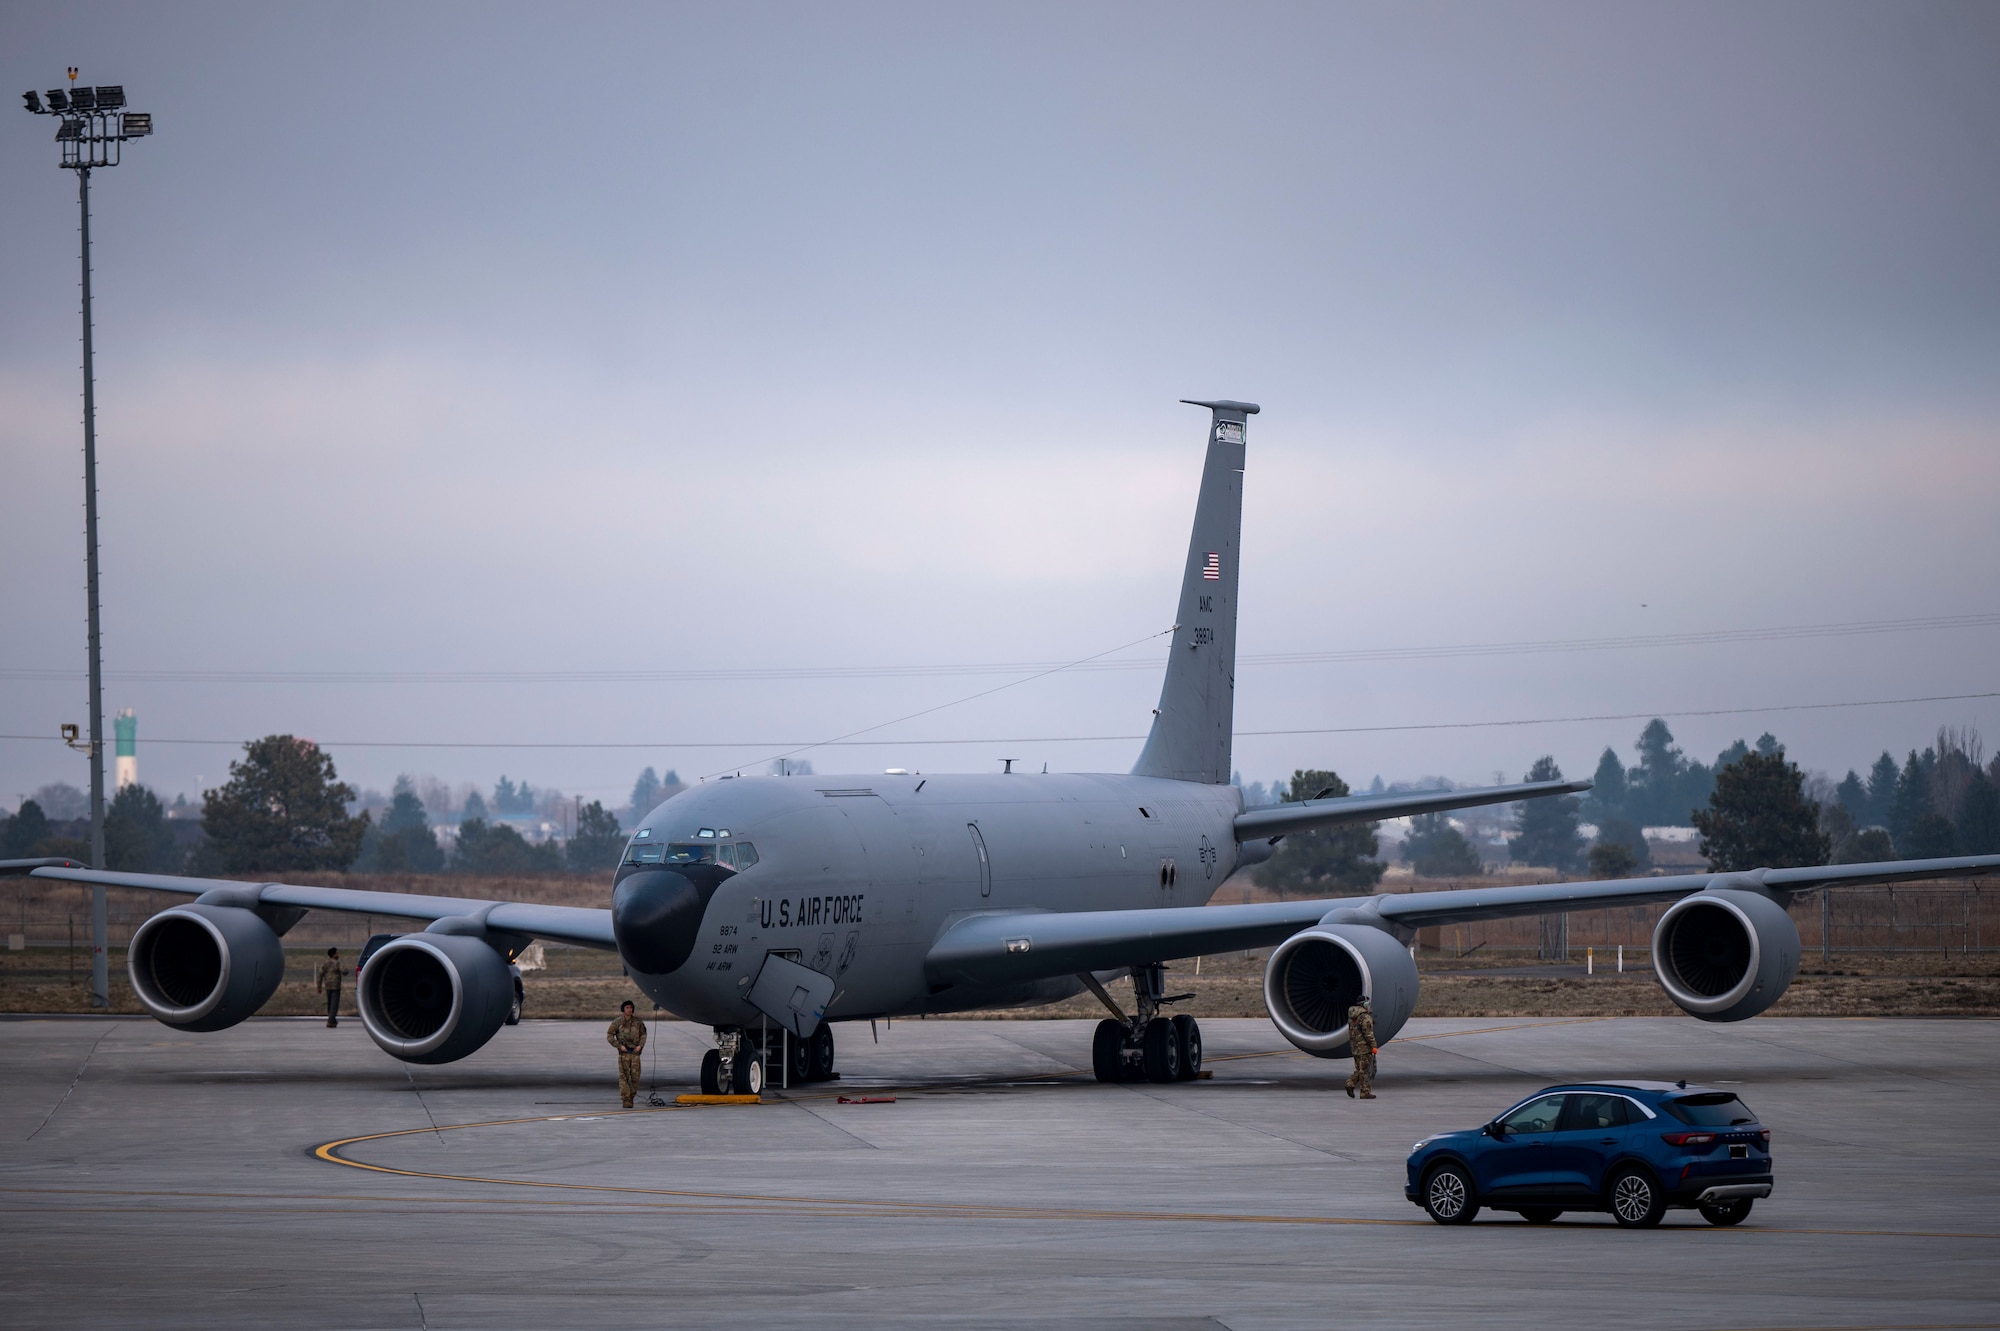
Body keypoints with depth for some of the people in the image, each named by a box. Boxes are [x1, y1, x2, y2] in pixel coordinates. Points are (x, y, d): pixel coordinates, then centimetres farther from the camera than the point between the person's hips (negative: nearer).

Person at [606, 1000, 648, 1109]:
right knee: (624, 1076, -5)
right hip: (624, 1053, -2)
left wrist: (640, 1045, -2)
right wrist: (619, 1046, -8)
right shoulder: (618, 1022, -1)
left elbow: (643, 1034, 15)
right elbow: (609, 1036, 1)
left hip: (635, 1052, 2)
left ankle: (631, 1096, 18)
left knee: (635, 1076, -1)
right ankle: (626, 1100, -4)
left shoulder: (638, 1022, 5)